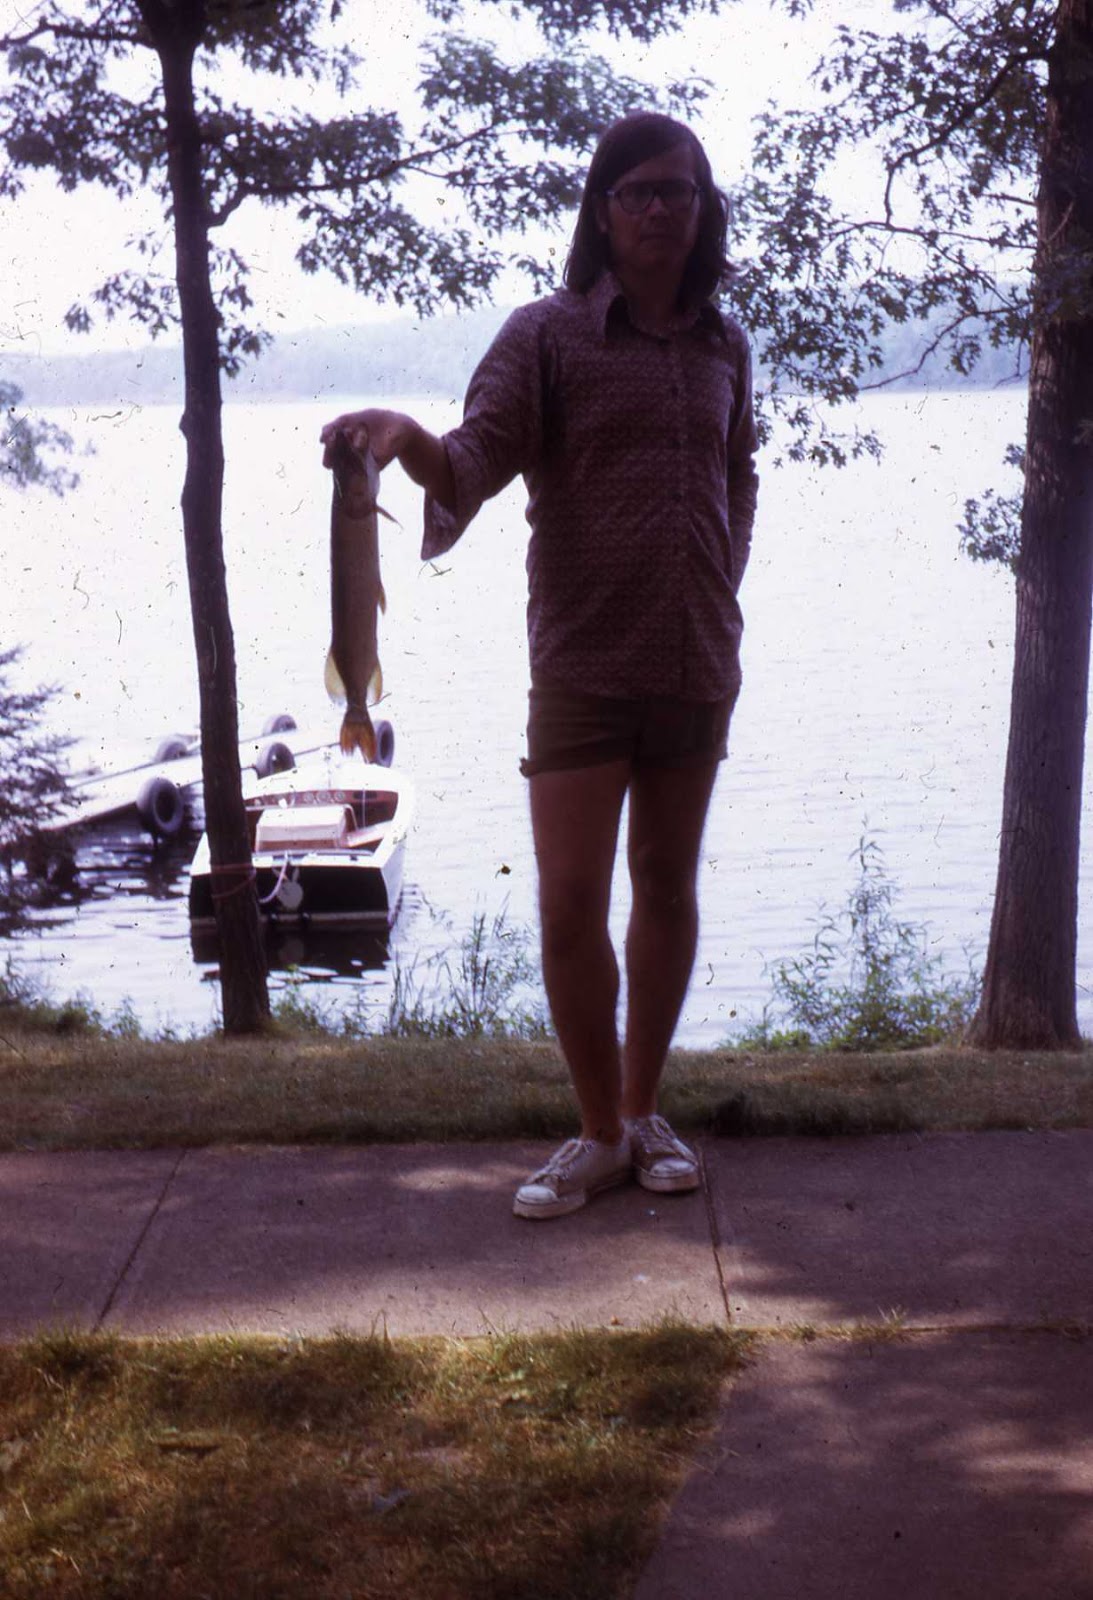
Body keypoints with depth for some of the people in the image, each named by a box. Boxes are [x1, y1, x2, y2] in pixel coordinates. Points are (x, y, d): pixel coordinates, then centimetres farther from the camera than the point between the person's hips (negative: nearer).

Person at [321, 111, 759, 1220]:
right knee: (570, 904, -6)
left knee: (667, 887, 11)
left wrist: (723, 585, 10)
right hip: (583, 665, -4)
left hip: (698, 666, 4)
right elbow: (479, 456, -16)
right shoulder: (546, 335, -3)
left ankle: (645, 1113, 26)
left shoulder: (722, 348, 9)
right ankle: (601, 1135, 12)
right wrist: (413, 442, -38)